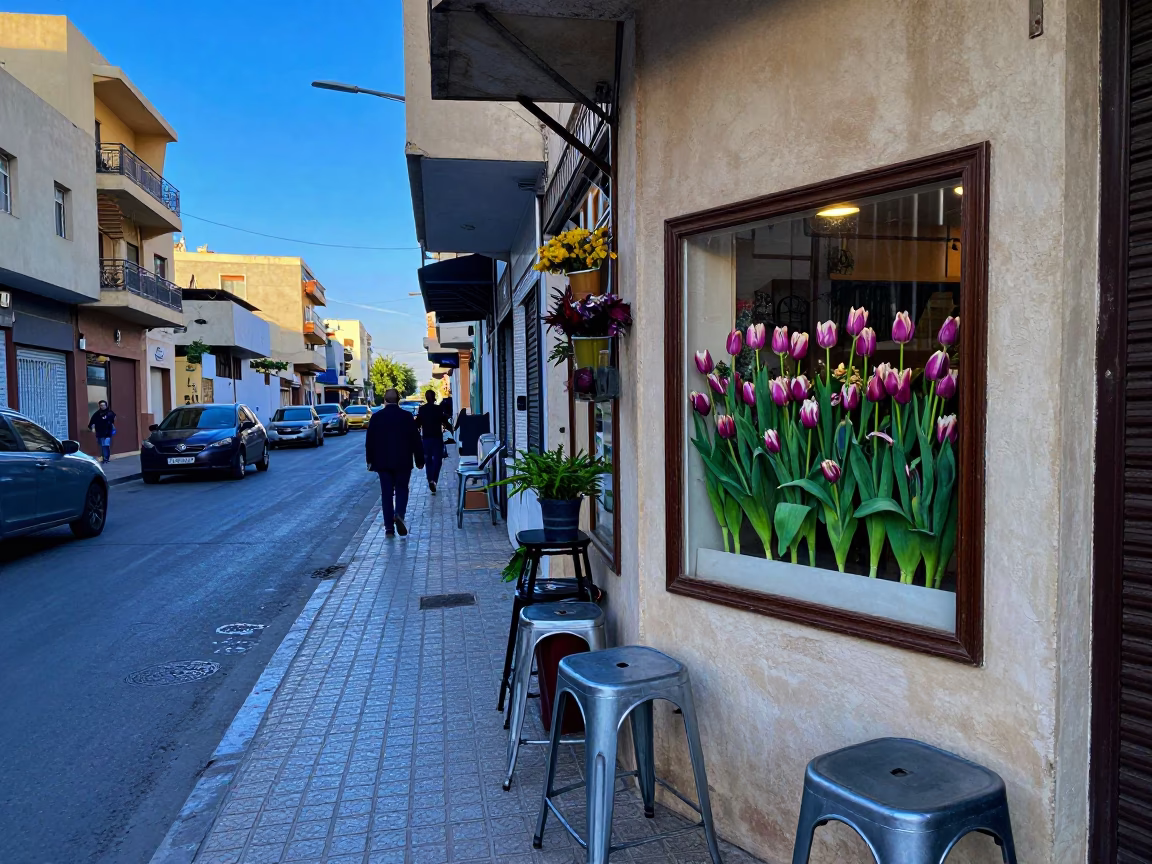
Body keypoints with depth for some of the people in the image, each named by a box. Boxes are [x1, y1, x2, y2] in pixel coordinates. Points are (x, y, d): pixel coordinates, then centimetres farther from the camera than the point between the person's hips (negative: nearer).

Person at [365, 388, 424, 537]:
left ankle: (389, 528, 5)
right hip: (403, 462, -1)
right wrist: (419, 460, 5)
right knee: (401, 490, 10)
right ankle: (399, 514, -16)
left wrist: (370, 460, 12)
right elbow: (416, 440, -3)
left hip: (382, 462, 1)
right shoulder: (407, 416, -5)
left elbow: (370, 441, 3)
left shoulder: (376, 417, -1)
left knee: (386, 493, 6)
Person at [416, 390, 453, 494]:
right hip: (437, 437, -2)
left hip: (426, 438, 3)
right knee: (437, 459, 0)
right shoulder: (439, 409, -8)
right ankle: (433, 480, -18)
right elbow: (445, 422, -7)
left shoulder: (421, 409, -1)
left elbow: (417, 423, 2)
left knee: (428, 460, 13)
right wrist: (451, 428, 12)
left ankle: (430, 481, 15)